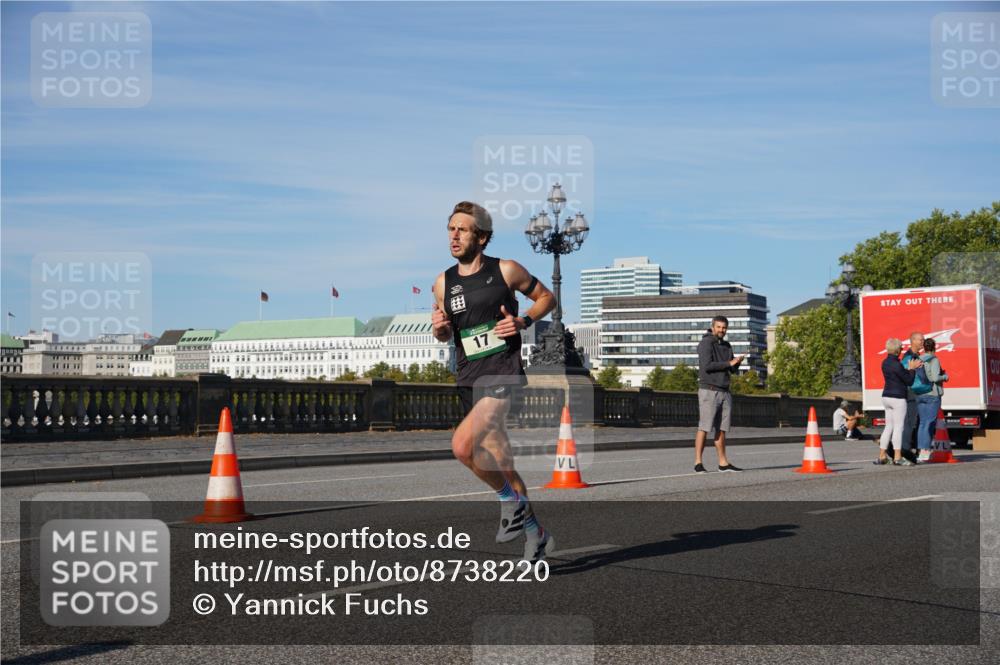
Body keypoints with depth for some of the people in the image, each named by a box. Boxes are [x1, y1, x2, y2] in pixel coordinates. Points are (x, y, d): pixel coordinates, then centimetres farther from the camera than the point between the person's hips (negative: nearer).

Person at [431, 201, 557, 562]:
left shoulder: (506, 270, -4)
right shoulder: (443, 283, 7)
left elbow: (547, 297, 9)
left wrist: (523, 321, -9)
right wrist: (438, 326, -4)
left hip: (503, 374, -5)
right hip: (469, 380, 6)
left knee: (462, 444, -25)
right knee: (501, 466, 12)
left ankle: (512, 501, -2)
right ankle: (537, 534, 29)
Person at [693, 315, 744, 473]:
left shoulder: (727, 346, 16)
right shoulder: (706, 343, -8)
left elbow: (733, 370, 16)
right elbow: (706, 365, -21)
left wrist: (737, 362, -6)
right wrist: (729, 363, -15)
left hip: (724, 392, 7)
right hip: (709, 391, -7)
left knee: (721, 429, 9)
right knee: (704, 427, -8)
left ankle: (723, 463, 13)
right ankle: (698, 463, -6)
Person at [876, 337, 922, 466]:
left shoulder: (885, 363, 9)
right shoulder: (896, 365, -18)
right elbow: (909, 381, -11)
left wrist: (910, 368, 12)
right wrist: (912, 369, 2)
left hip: (887, 397, 9)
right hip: (897, 398, -9)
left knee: (889, 427, 12)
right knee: (899, 427, -4)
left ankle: (882, 456, 12)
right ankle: (897, 457, -4)